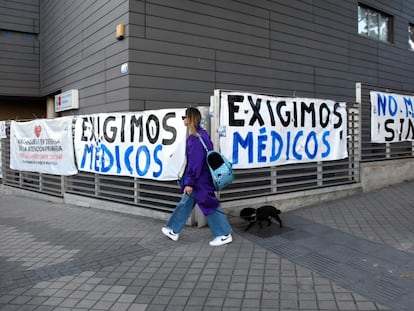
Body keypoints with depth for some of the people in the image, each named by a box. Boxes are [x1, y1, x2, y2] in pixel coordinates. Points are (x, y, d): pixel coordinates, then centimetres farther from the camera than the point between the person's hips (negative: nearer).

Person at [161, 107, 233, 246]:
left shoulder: (195, 138, -21)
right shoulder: (202, 133, 8)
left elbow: (195, 161, -23)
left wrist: (190, 182, -21)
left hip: (200, 179, -10)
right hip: (202, 176, 10)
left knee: (209, 205, 0)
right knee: (185, 203, 17)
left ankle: (224, 235, 12)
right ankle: (174, 231, 28)